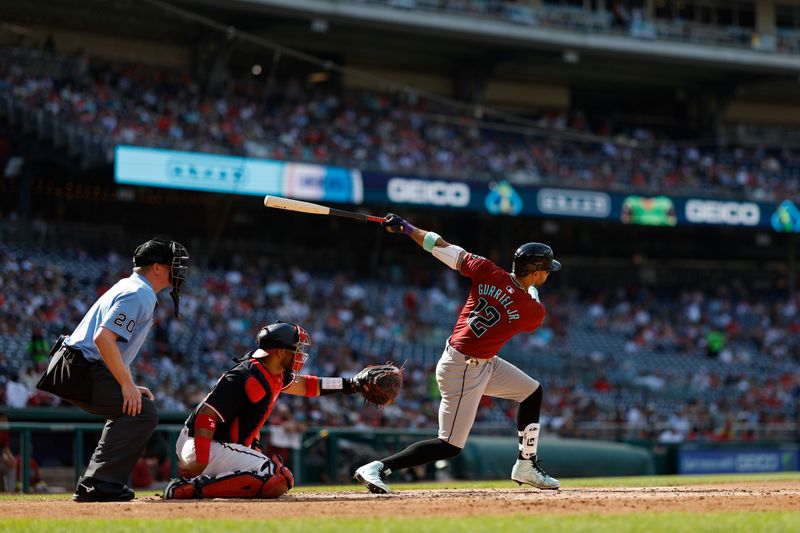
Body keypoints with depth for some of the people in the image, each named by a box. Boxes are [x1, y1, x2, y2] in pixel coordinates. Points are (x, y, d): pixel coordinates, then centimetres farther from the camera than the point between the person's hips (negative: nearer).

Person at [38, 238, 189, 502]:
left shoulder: (129, 287, 22)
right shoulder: (140, 294, -13)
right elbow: (103, 338, -24)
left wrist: (130, 386, 17)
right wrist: (127, 384, -22)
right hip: (82, 370, -11)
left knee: (130, 409, 25)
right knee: (143, 412, -16)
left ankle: (93, 483, 19)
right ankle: (99, 483, -18)